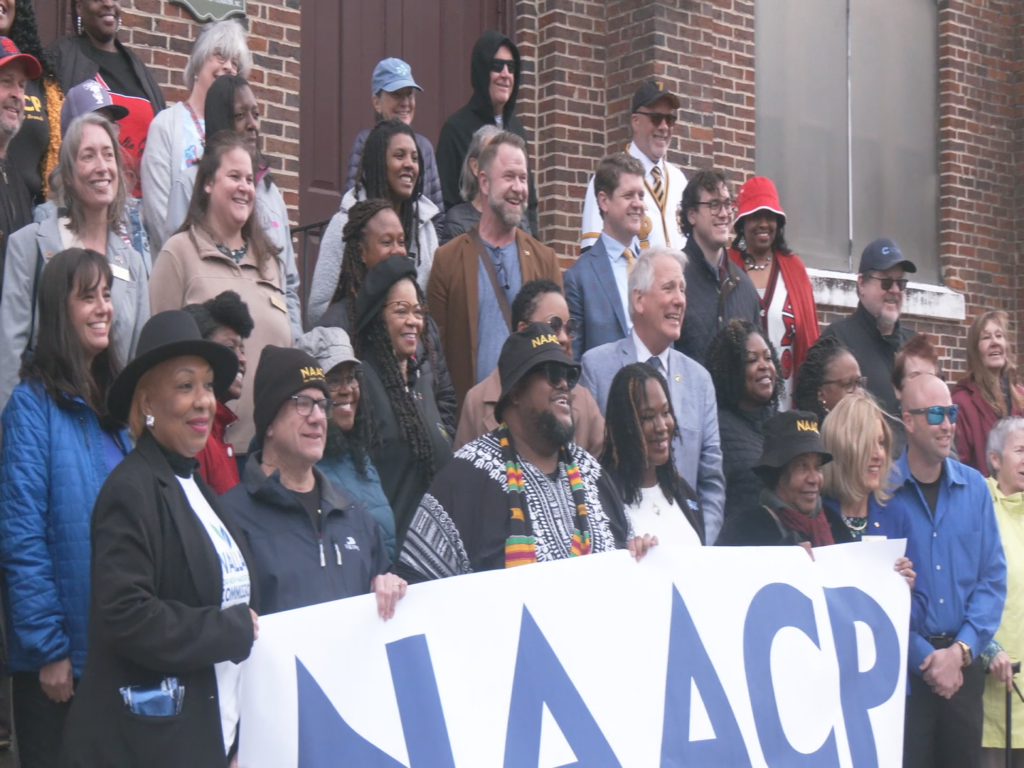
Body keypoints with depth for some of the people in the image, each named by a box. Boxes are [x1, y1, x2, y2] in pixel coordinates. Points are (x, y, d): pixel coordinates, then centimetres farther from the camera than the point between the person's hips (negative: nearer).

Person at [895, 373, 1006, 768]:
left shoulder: (974, 487, 4)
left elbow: (993, 577, 3)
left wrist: (961, 650, -7)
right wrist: (924, 657, -11)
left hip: (964, 662, 4)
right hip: (904, 666, -3)